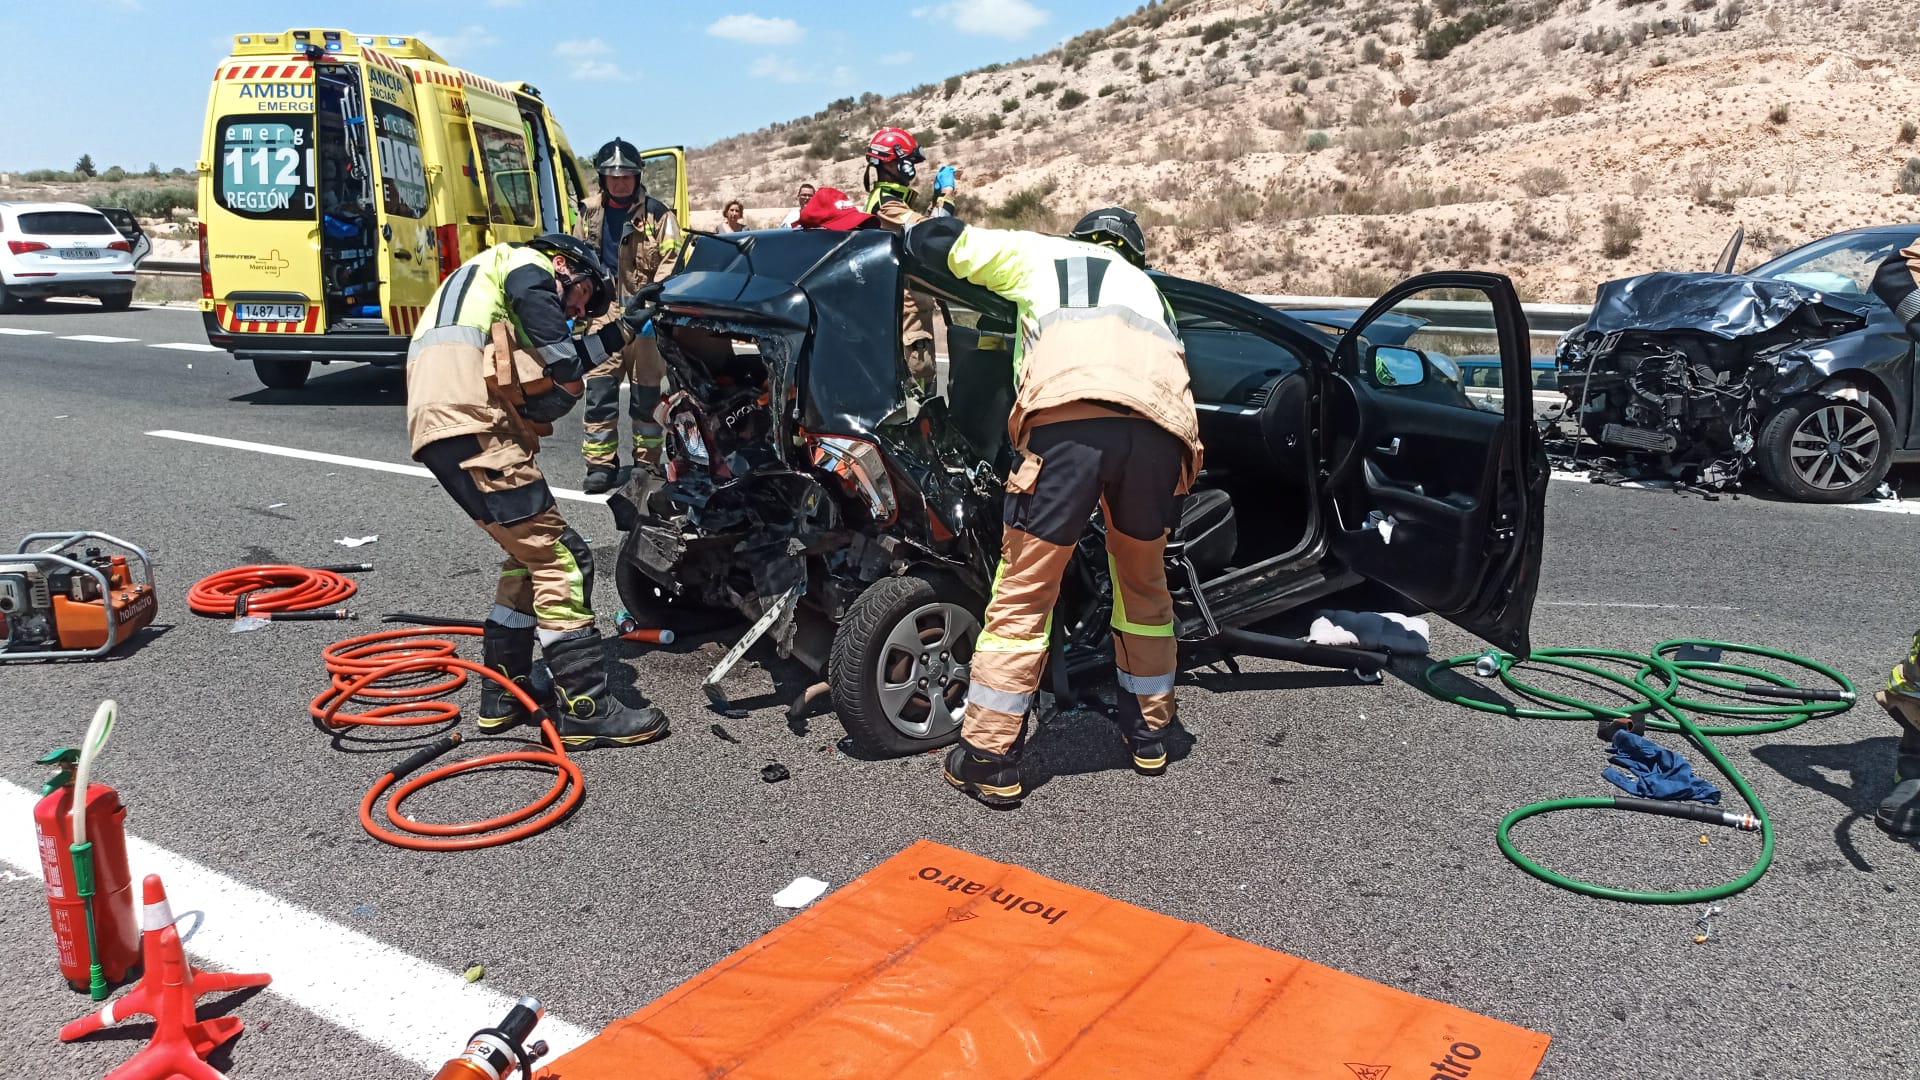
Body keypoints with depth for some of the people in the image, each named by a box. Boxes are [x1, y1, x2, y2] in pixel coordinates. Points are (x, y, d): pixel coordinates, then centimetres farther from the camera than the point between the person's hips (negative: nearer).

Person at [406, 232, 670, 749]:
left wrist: (607, 340, 17)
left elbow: (542, 402, 17)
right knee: (562, 559, -9)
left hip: (443, 432, 10)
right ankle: (585, 710, -8)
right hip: (468, 422, -10)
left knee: (533, 554, 18)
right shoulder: (527, 263, 9)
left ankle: (502, 695, 22)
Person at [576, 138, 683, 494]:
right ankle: (601, 465, 7)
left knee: (646, 394, 4)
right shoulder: (590, 214, 12)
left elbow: (671, 265, -8)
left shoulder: (657, 213, -3)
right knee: (599, 390, -1)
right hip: (603, 314, 4)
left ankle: (647, 463, 16)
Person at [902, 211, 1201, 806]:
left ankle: (988, 757, 9)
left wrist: (920, 232, 46)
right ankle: (1149, 733, 35)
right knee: (1144, 583, 24)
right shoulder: (1145, 285, 42)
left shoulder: (1042, 254, 29)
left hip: (1071, 416, -4)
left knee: (1024, 589, 4)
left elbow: (938, 242, 24)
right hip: (1161, 426, 4)